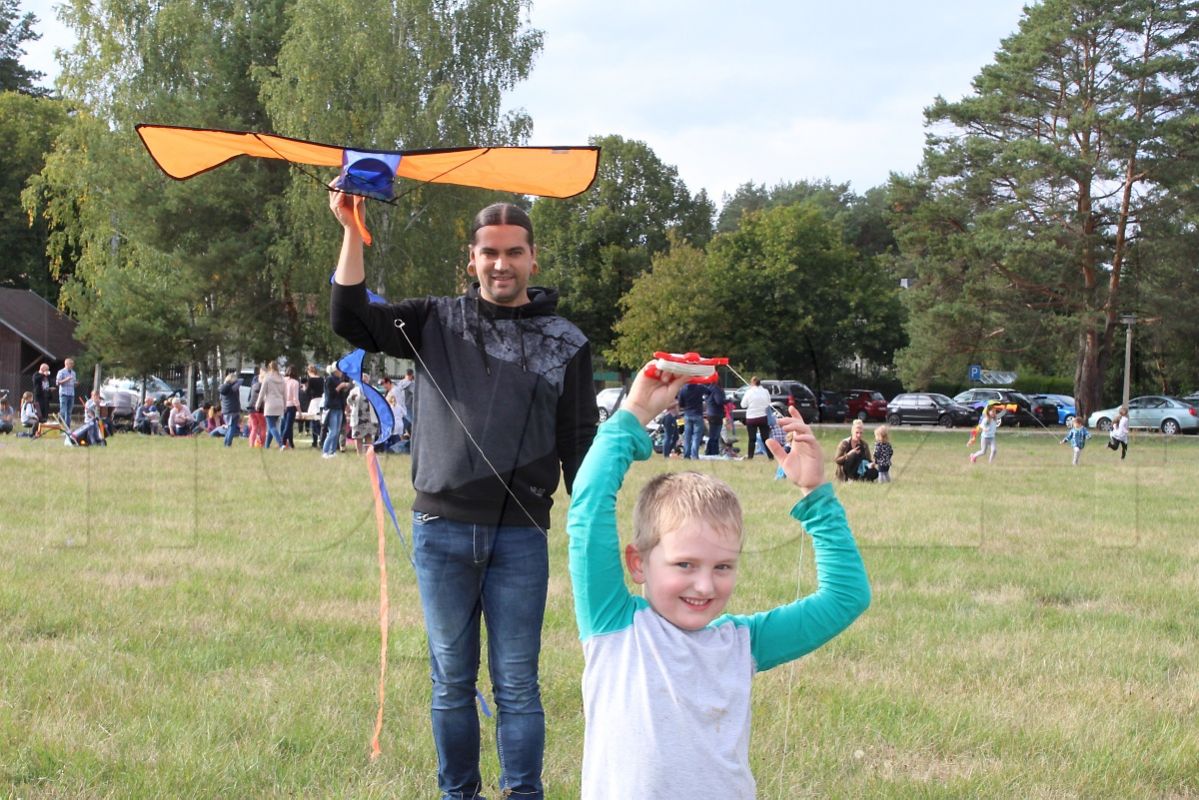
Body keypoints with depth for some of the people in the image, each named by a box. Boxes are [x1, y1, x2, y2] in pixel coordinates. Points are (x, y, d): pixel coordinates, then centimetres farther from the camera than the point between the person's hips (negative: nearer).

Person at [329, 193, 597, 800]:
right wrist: (352, 232, -13)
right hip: (442, 530, 1)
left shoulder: (566, 344, 4)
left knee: (517, 684, 3)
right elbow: (350, 321, -5)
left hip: (521, 535, -1)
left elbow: (580, 447, 6)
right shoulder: (437, 322, 6)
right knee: (451, 681, 10)